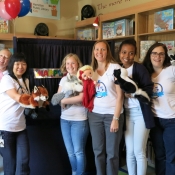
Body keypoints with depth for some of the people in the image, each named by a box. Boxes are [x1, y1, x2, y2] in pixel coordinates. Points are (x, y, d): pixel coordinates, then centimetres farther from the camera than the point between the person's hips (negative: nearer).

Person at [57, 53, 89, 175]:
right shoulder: (63, 79, 10)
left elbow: (80, 98, -20)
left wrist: (63, 100, -10)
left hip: (79, 119, -6)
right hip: (64, 119, 6)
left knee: (78, 151, 2)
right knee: (70, 152, 14)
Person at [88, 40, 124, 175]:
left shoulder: (115, 68, -6)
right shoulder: (91, 70, 9)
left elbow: (120, 95, -9)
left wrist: (116, 118, -13)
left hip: (112, 114, -4)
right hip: (95, 115, 5)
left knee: (112, 152, 4)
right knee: (98, 151, 12)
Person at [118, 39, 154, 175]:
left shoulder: (140, 68, -7)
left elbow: (149, 90, -12)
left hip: (141, 113, -4)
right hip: (127, 114, 5)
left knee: (139, 152, 0)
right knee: (130, 151, 11)